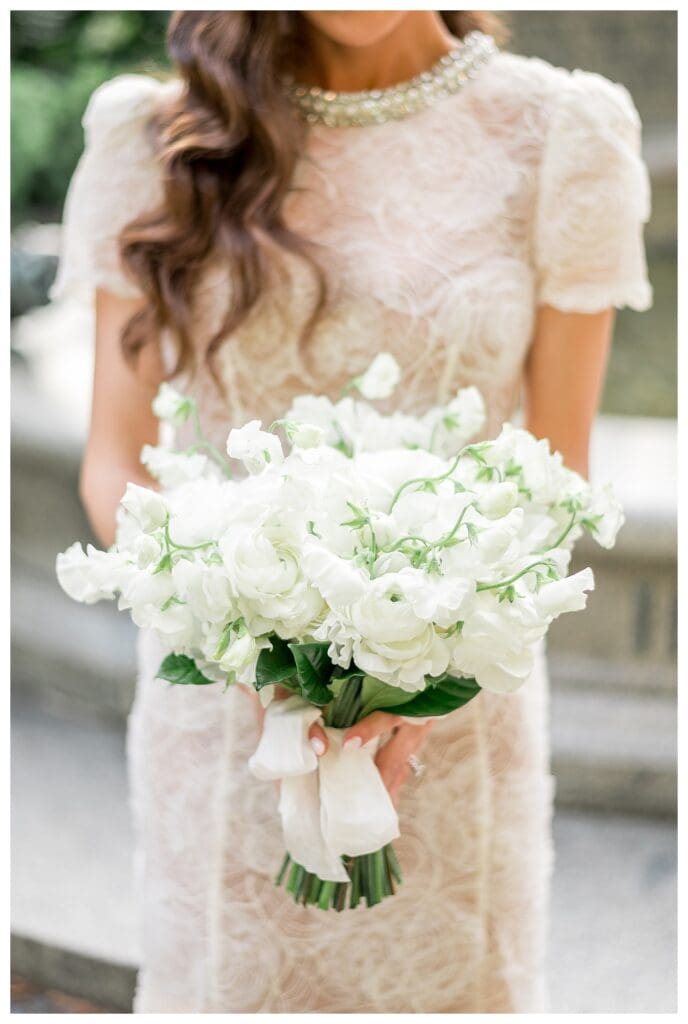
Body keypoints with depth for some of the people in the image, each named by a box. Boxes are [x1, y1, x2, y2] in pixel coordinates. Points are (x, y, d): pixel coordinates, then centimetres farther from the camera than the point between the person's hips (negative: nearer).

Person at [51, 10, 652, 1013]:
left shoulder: (560, 135, -4)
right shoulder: (162, 138, -2)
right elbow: (116, 460, 0)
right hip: (218, 707, 1)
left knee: (451, 984, 12)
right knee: (224, 984, 13)